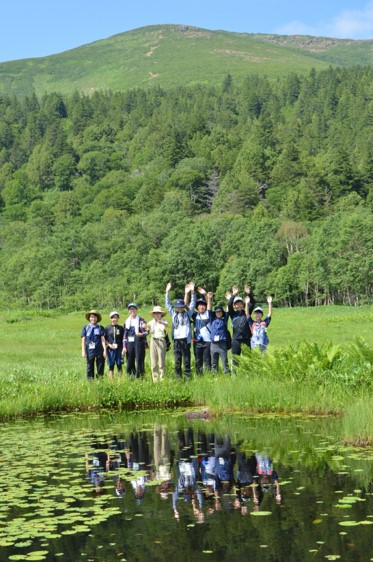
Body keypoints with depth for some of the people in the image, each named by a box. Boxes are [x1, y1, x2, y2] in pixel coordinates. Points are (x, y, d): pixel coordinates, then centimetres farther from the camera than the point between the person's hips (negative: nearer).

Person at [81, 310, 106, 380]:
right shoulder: (85, 328, 7)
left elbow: (103, 339, 3)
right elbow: (83, 340, 6)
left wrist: (105, 350, -3)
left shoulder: (100, 328, 6)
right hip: (90, 351, 0)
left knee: (100, 367, 1)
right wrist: (83, 351, 0)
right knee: (90, 367, 3)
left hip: (99, 351, 0)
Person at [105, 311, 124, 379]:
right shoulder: (107, 328, 4)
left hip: (119, 349, 0)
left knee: (119, 365, 1)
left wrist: (123, 349, -2)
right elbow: (104, 339, 7)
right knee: (111, 366, 2)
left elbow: (123, 340, 7)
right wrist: (109, 345, -8)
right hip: (110, 349, 0)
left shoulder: (121, 328, 6)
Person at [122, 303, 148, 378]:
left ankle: (140, 377, -3)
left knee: (139, 361, -6)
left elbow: (146, 332, -1)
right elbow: (125, 335, 14)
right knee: (130, 363, 3)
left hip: (139, 343, -4)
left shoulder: (141, 320, 2)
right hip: (129, 343, 4)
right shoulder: (127, 322, 15)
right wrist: (124, 346, 7)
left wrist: (142, 334, -23)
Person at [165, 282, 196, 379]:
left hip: (186, 339, -2)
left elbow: (192, 304, 6)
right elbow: (168, 304, 18)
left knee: (186, 358, -2)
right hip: (176, 339, 2)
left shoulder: (187, 314, 10)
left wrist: (192, 292, -3)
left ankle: (187, 376, 0)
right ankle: (178, 376, 8)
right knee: (177, 359, 4)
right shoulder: (173, 314, 15)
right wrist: (167, 293, 13)